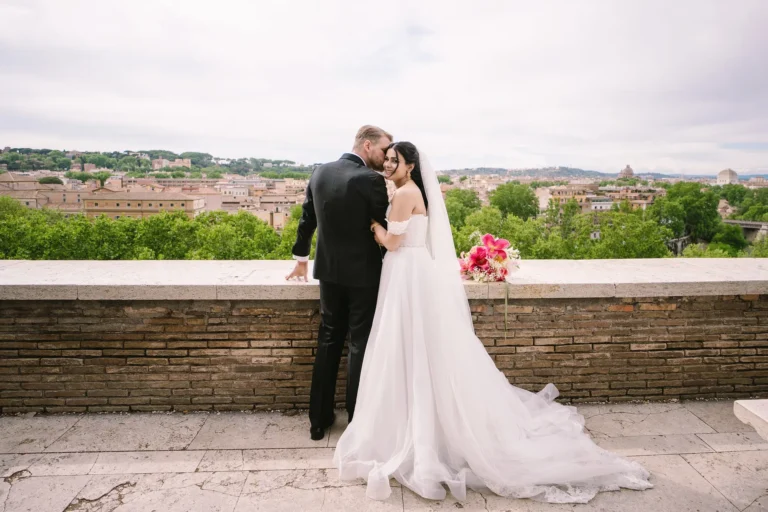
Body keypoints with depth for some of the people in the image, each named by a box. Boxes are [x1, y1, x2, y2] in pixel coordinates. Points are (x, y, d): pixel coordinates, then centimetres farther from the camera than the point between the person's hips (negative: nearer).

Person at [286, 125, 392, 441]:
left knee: (328, 340, 14)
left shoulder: (320, 173, 3)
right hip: (362, 272, -5)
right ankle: (357, 419, 16)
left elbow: (306, 220, 12)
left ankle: (319, 419, 22)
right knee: (360, 343, 6)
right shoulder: (370, 179, -15)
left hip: (329, 269, 6)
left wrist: (301, 258, 25)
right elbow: (384, 227, -10)